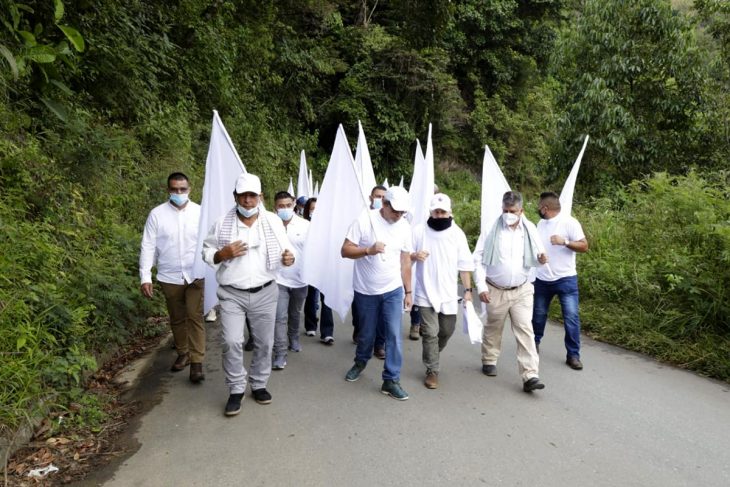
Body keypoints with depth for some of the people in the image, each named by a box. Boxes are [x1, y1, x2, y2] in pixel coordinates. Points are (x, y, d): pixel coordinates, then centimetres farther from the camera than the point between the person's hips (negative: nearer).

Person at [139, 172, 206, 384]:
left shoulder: (199, 212, -2)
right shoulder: (157, 214, -3)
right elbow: (148, 246, -2)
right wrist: (145, 277, -7)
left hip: (195, 275, -1)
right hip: (169, 277, 2)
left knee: (195, 317, -4)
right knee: (177, 318, 15)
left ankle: (197, 362, 2)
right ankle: (182, 353, 33)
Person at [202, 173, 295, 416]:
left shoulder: (273, 221, 0)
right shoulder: (222, 223, -3)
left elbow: (286, 249, 3)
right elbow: (206, 253, 3)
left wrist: (288, 257, -21)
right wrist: (223, 253, -18)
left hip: (264, 294, 2)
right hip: (231, 294, -1)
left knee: (264, 342, 10)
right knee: (231, 342, -7)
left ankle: (259, 384, 30)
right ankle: (236, 389, 12)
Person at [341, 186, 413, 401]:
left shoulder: (405, 227, 0)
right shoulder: (364, 220, -12)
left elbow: (405, 261, 7)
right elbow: (345, 250, -13)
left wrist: (408, 291, 9)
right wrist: (368, 250, -30)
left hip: (393, 290, 2)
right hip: (366, 291, -2)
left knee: (394, 335, -3)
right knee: (366, 334, 13)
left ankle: (391, 380, 8)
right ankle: (360, 362, 41)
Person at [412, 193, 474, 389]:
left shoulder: (457, 233, -2)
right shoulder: (419, 231, -5)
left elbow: (464, 264, 2)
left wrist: (467, 289, 0)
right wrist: (414, 256, -20)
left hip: (448, 294, 2)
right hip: (426, 293, -2)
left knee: (447, 331, 14)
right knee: (430, 333, -3)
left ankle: (431, 356, 42)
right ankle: (432, 371, 11)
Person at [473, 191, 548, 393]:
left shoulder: (529, 230, -1)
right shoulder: (492, 229, -9)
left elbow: (534, 257, 9)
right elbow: (478, 259, -6)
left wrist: (540, 259, -16)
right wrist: (481, 286, -11)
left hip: (521, 290, 1)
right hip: (495, 290, -1)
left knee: (525, 331, -5)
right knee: (493, 329, 15)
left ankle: (529, 376, -3)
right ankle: (489, 361, 37)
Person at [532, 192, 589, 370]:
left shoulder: (569, 222, -13)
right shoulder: (541, 223, 7)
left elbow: (584, 246, -16)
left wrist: (564, 242, -28)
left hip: (565, 279, -5)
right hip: (542, 279, 5)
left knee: (571, 318, -2)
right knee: (538, 315, 17)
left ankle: (573, 355, 8)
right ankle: (534, 342, 37)